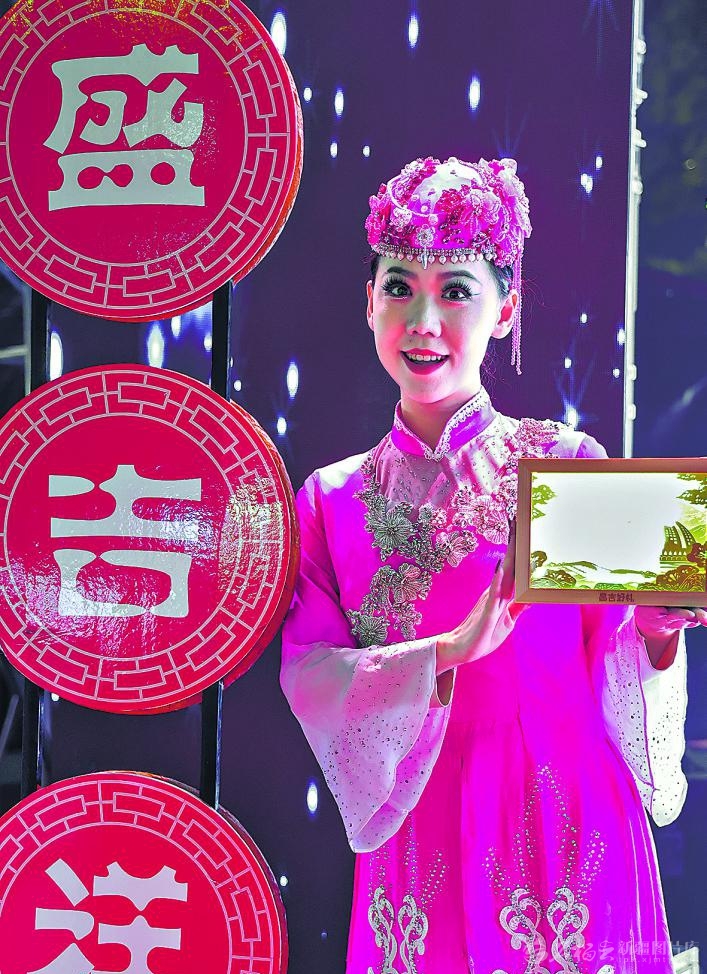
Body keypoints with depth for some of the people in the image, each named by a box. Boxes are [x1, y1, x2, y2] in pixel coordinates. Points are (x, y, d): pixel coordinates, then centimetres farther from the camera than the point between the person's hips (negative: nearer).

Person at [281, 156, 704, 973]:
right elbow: (311, 675, -6)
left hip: (565, 832, -1)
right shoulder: (333, 499, 2)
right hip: (419, 842, 1)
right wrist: (453, 650, -20)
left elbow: (615, 670, 0)